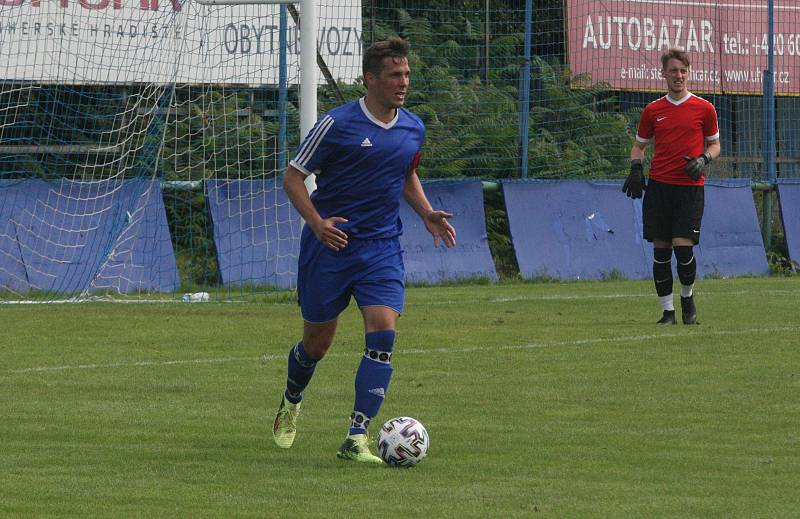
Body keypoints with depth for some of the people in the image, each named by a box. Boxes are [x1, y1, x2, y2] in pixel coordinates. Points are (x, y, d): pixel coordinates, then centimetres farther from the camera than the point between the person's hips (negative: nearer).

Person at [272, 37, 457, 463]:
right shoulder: (337, 124, -11)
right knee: (318, 341, 8)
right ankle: (291, 402, 42)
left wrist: (427, 213, 8)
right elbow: (293, 177, -6)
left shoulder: (413, 129, 6)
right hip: (329, 245, -3)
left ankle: (356, 439, -16)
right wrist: (317, 222, -20)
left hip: (382, 248, 3)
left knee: (383, 333, -15)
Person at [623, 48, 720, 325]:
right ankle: (668, 311, 7)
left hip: (690, 186, -2)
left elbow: (714, 144, 13)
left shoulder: (704, 109, 4)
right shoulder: (653, 110, 9)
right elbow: (639, 145, 18)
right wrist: (636, 168, -1)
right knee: (661, 250, 0)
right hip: (658, 185, 2)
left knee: (683, 245, -13)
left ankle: (687, 296, 14)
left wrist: (703, 160, -7)